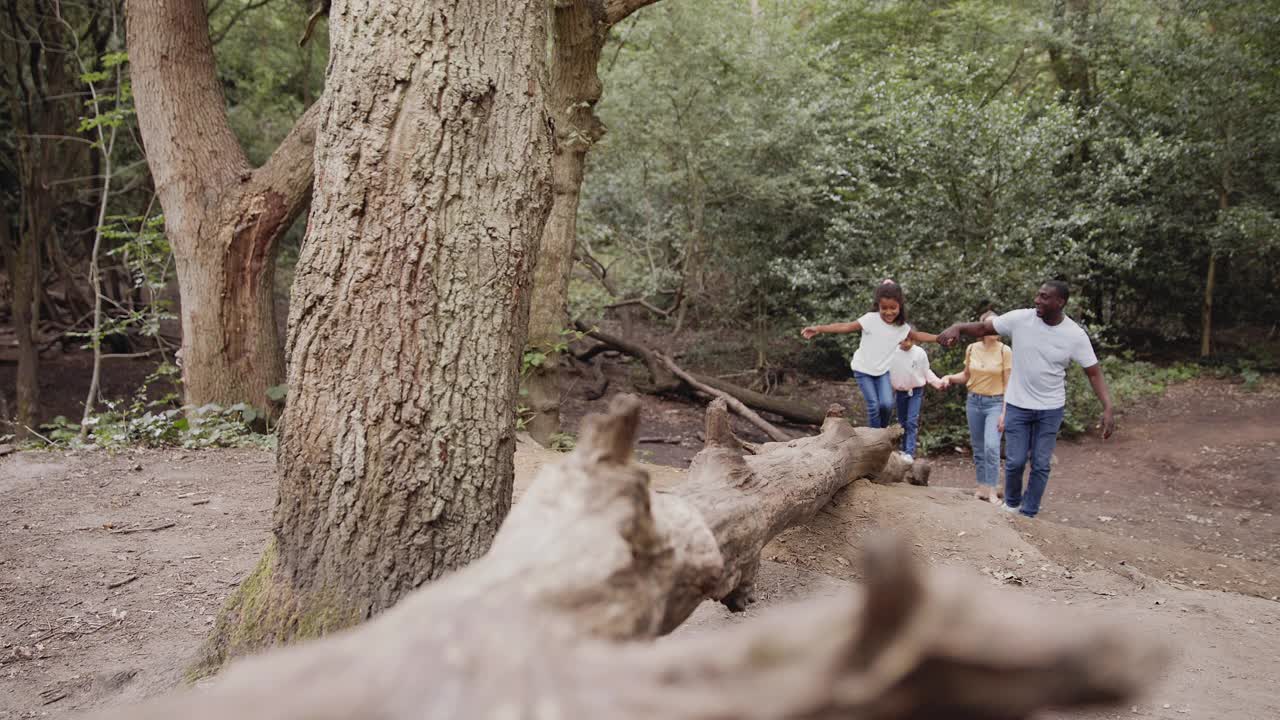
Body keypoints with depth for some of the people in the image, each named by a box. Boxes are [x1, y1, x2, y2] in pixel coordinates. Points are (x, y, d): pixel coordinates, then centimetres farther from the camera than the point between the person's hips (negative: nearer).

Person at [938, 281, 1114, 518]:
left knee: (1041, 465, 6)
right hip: (1017, 405, 0)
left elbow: (1094, 373, -8)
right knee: (1015, 461, 4)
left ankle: (1028, 515, 21)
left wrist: (1108, 409, -19)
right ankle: (1011, 504, 31)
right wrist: (957, 327, -27)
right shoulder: (1020, 319, -13)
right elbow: (982, 328, -6)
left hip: (1051, 409, 0)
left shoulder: (1075, 335, -13)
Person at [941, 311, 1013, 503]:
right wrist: (950, 378, -2)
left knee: (991, 446, -18)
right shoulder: (971, 349, 2)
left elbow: (1008, 384, -8)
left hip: (995, 403, -4)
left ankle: (992, 490, -12)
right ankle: (982, 486, 17)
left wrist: (1004, 412, -13)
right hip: (974, 401, 4)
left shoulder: (1005, 351, -9)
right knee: (978, 448, 8)